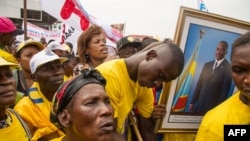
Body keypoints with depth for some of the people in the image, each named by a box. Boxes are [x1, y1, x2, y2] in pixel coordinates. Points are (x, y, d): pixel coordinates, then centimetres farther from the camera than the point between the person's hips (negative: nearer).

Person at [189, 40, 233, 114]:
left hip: (213, 106, -5)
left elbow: (225, 90, -9)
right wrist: (192, 102, 7)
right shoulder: (207, 65, 11)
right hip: (200, 104, 5)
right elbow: (199, 84, 10)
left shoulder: (228, 67, -6)